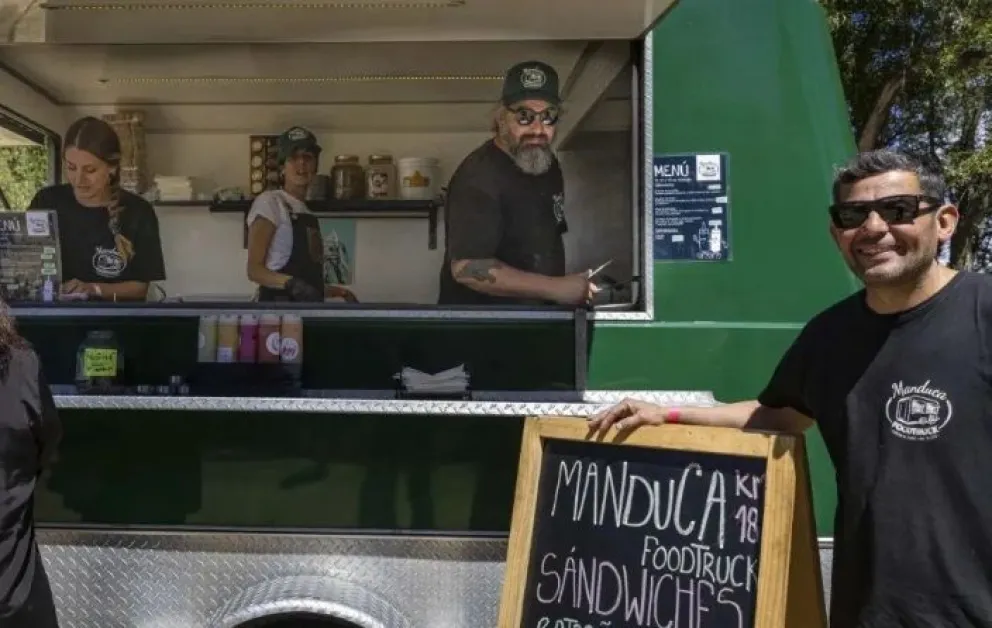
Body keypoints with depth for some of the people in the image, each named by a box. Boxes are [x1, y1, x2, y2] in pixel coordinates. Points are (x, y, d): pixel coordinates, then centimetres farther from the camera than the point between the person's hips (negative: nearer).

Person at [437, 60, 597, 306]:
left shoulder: (548, 163, 7)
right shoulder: (478, 177, -19)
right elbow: (467, 268, -27)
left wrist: (569, 289, 6)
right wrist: (555, 288, -25)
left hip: (534, 315, 8)